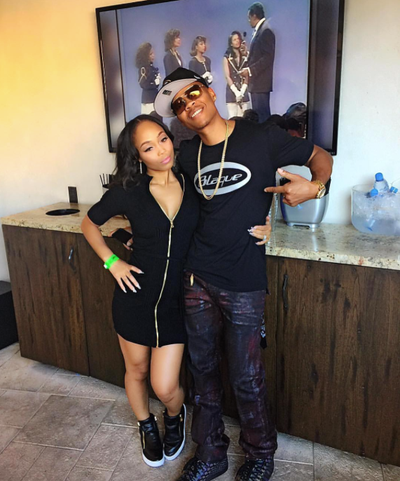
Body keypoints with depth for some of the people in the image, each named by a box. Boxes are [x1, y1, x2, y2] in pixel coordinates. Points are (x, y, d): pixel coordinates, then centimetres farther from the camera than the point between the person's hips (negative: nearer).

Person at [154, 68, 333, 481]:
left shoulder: (262, 138, -5)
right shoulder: (187, 156, 6)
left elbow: (320, 156, 6)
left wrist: (315, 186, -16)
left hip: (243, 284, -4)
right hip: (198, 279, 4)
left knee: (246, 378, 7)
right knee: (203, 369, 15)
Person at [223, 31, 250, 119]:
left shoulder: (246, 55, 10)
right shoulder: (227, 57, 7)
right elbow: (227, 76, -1)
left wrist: (242, 91, -10)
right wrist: (236, 92, -11)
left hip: (244, 91, 1)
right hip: (232, 91, -1)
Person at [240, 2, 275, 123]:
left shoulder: (265, 31, -10)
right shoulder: (258, 30, 18)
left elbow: (268, 57, -17)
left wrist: (250, 70, -16)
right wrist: (249, 70, 8)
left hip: (261, 82, -9)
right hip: (256, 82, 9)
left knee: (262, 114, -9)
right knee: (258, 114, 10)